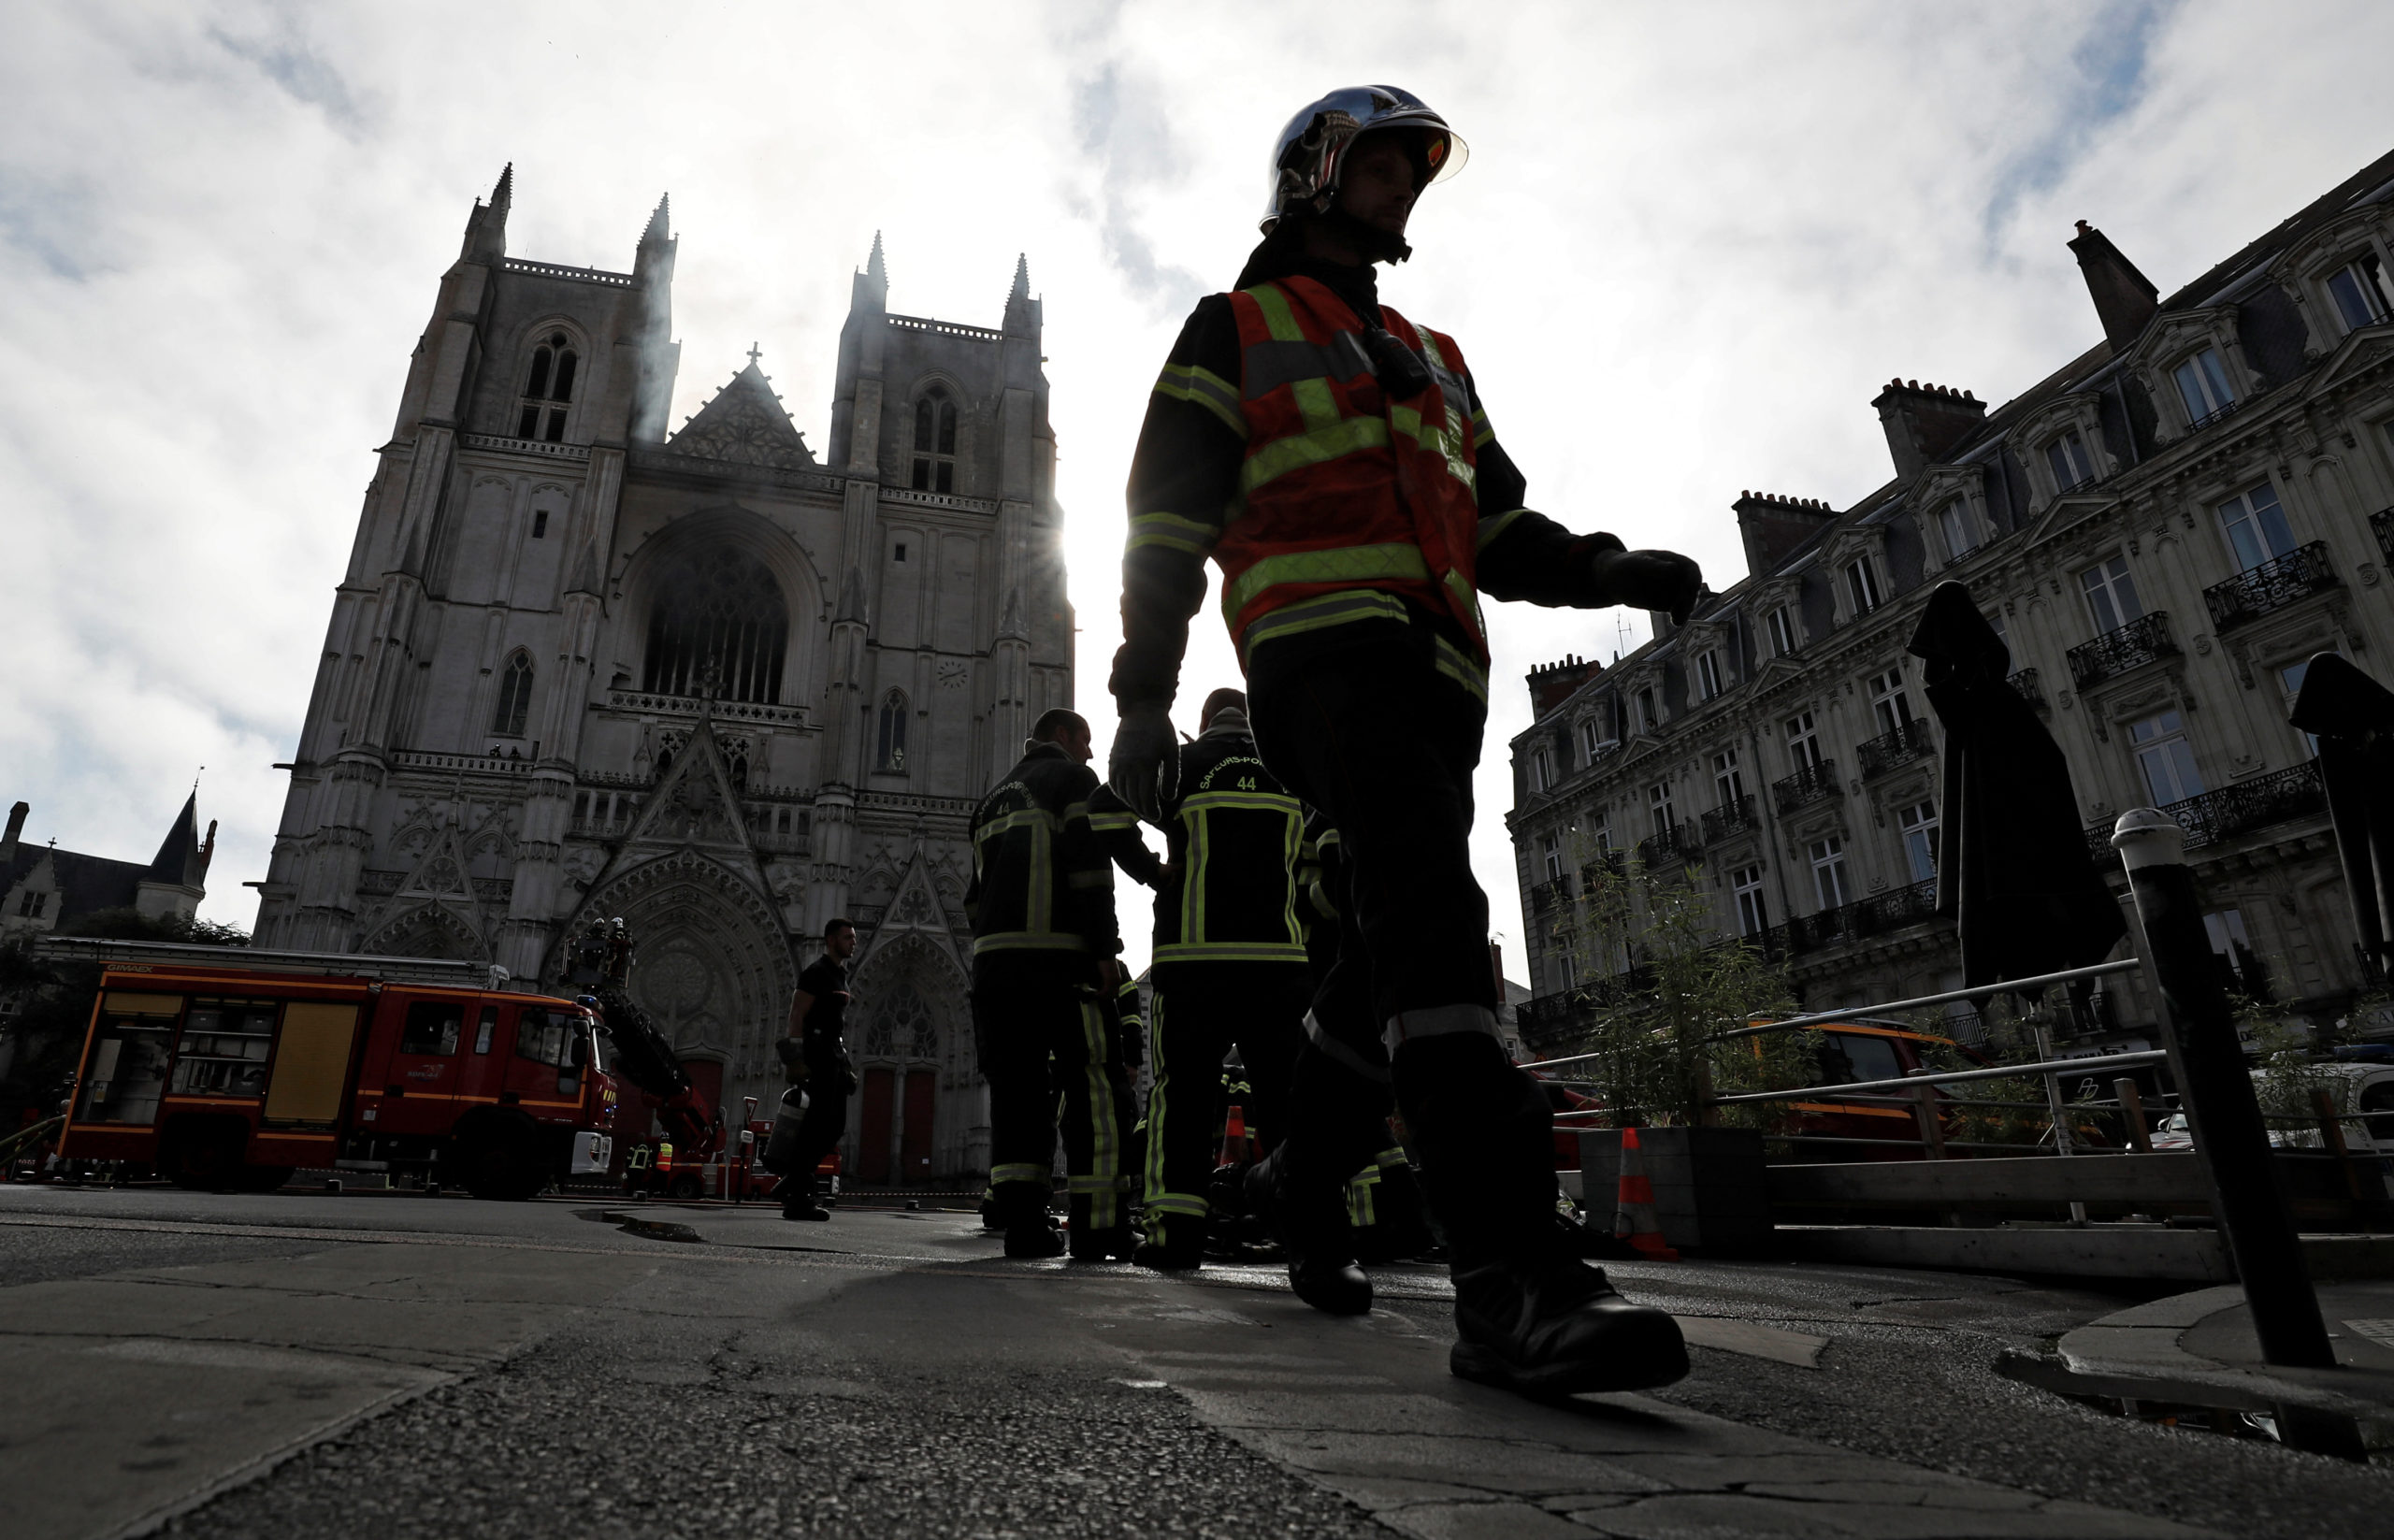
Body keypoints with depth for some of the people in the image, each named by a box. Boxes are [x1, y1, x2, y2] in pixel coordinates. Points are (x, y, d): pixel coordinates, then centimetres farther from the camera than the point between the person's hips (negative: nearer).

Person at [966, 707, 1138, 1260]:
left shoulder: (995, 796, 28)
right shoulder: (1072, 779, 5)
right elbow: (1089, 866, -9)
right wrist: (1105, 951, -12)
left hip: (994, 958, 7)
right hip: (1058, 953, -7)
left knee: (1015, 1087, 5)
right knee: (1095, 1087, -5)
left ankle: (1023, 1223, 2)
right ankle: (1097, 1225, -8)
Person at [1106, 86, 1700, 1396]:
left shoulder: (1433, 360, 34)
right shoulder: (1237, 327, 16)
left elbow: (1499, 531, 27)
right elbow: (1168, 523, 5)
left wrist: (1608, 570, 6)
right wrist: (1141, 702, -5)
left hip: (1435, 674, 7)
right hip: (1323, 639, -6)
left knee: (1389, 959, 5)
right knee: (1427, 908, -27)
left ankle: (1305, 1175, 27)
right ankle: (1507, 1280, -32)